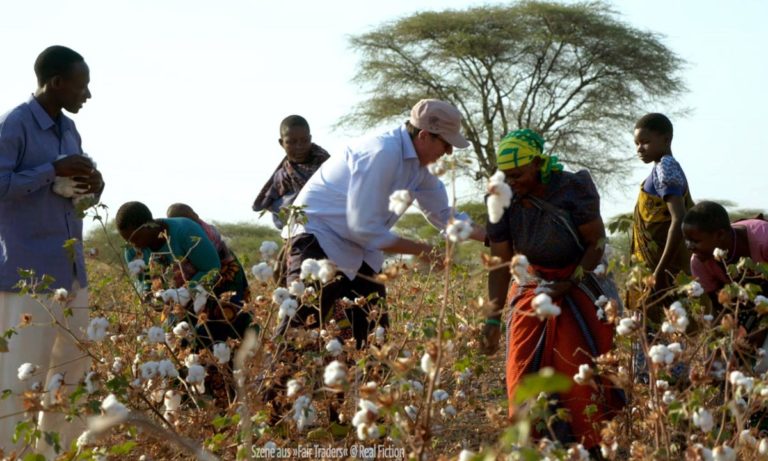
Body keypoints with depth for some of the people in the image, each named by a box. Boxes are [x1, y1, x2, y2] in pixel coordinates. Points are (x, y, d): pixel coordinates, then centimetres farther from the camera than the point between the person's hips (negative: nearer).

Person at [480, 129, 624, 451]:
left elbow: (598, 244, -14)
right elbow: (500, 263, -10)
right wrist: (493, 319, -16)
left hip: (578, 285, -3)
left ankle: (586, 446, 0)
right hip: (531, 287, 3)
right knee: (523, 371, -3)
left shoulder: (573, 189, -22)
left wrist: (566, 286, -23)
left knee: (580, 371, -9)